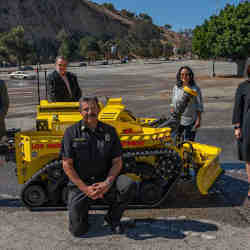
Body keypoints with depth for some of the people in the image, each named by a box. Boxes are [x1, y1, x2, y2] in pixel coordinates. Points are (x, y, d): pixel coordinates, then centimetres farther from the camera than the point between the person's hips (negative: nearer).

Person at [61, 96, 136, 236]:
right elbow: (67, 165, -7)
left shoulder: (109, 131, 0)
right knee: (78, 230, -9)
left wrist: (107, 183, -17)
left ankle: (113, 218, -1)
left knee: (128, 184, -28)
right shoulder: (72, 132, -6)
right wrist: (85, 189, -14)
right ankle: (82, 208, 27)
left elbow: (117, 162, 0)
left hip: (104, 181, 2)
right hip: (80, 184, -1)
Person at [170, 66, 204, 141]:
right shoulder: (176, 88, 2)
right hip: (177, 121, 3)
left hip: (190, 121, -3)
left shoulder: (195, 89, -9)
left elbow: (199, 106, -5)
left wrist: (198, 120, -8)